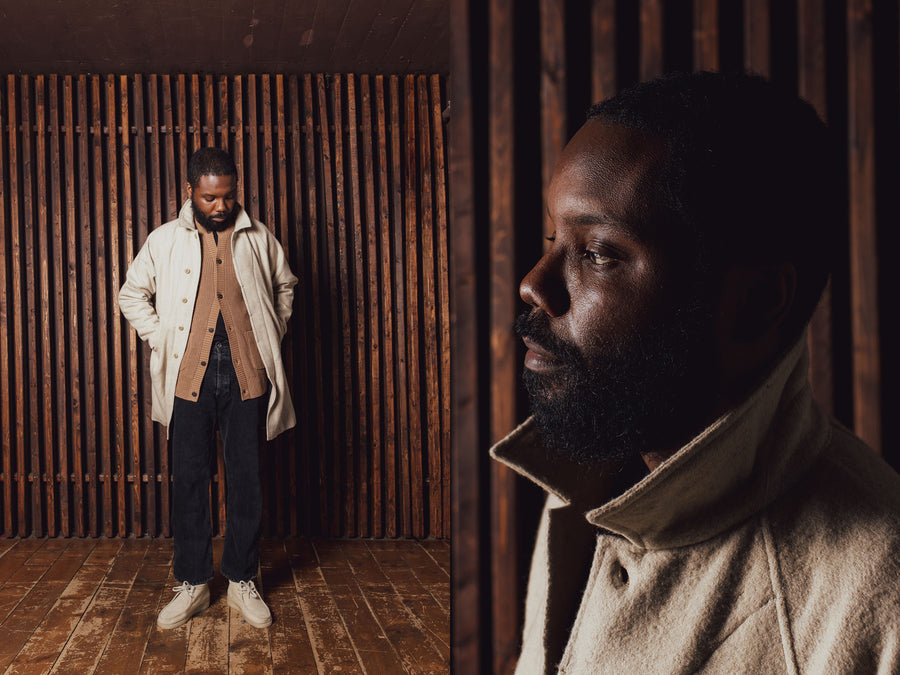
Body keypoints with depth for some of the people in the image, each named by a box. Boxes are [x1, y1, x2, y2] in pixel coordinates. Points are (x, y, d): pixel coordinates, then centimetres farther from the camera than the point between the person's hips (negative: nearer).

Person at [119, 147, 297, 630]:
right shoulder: (165, 240, 5)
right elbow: (132, 295, 14)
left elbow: (285, 287, 23)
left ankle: (242, 581, 16)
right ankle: (192, 584, 15)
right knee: (188, 480, 3)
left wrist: (273, 335, 11)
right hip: (189, 375, 0)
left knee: (246, 480, 4)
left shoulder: (258, 239, 8)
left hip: (246, 374, 1)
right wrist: (161, 338, 3)